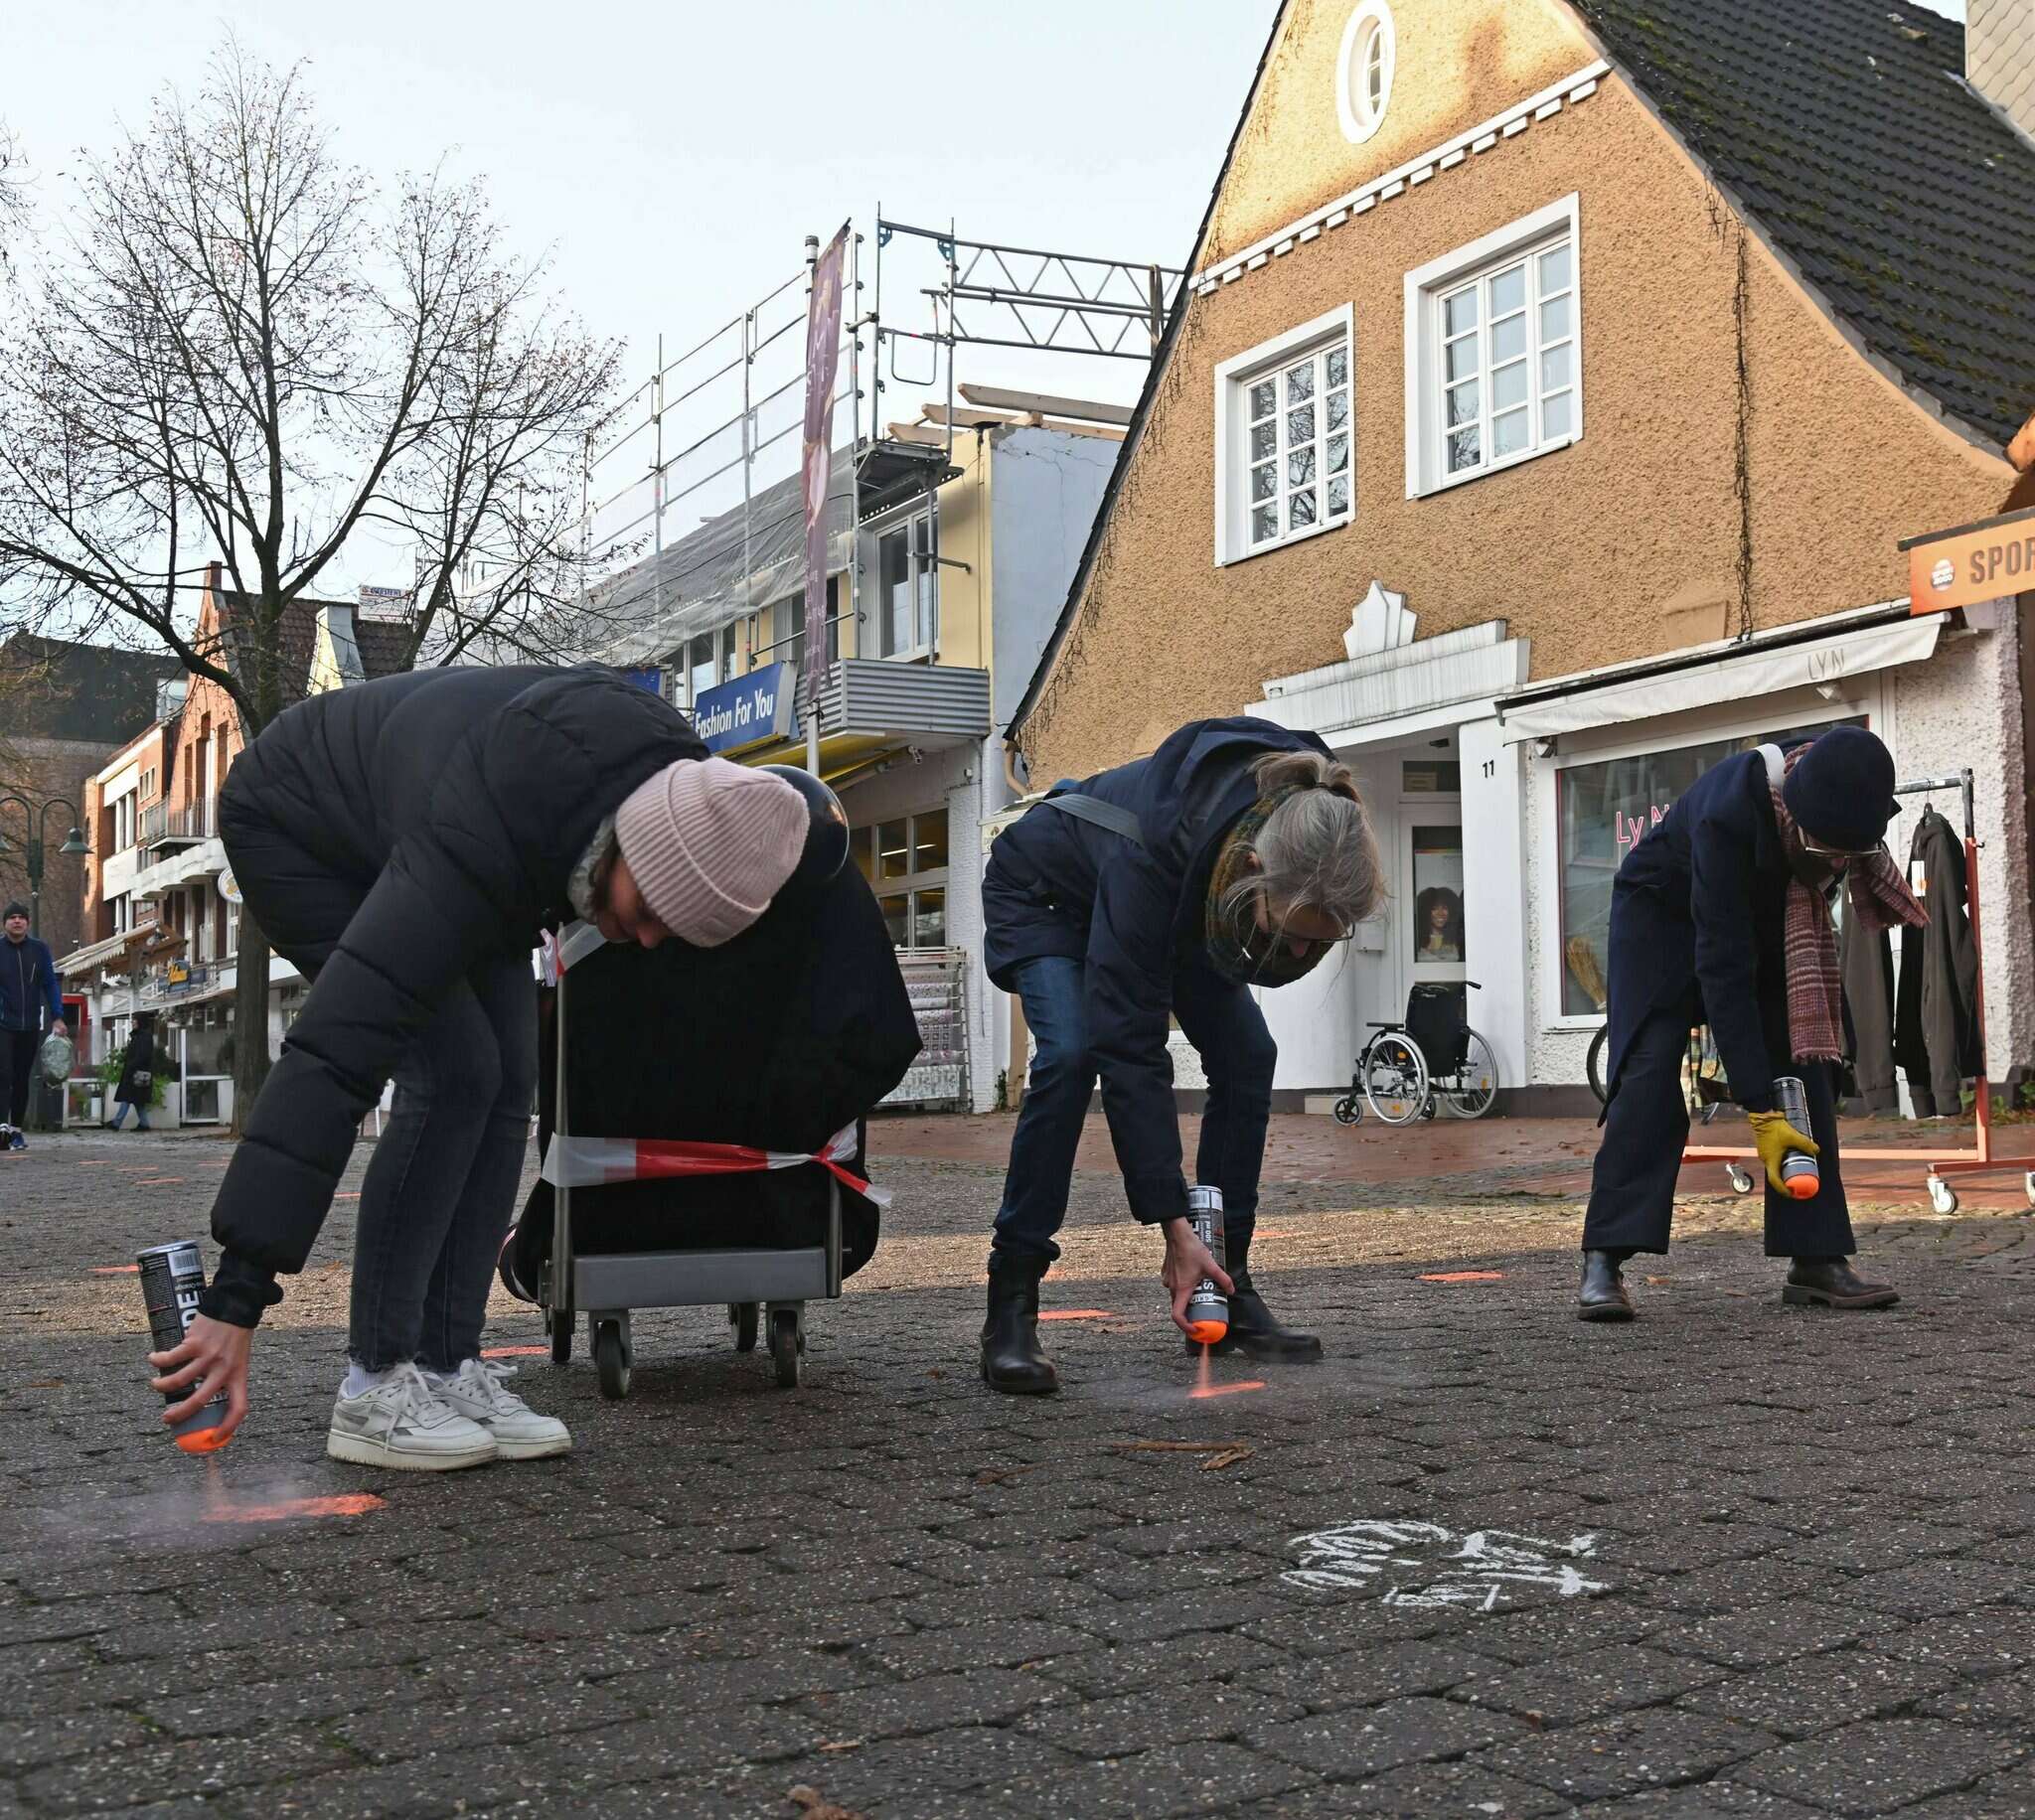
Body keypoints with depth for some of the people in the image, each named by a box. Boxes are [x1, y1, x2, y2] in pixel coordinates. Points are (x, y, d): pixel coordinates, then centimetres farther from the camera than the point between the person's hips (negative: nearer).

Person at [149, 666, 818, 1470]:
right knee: (456, 1075, -22)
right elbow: (331, 1056, -47)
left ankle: (447, 1368, -3)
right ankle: (375, 1387, -14)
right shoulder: (471, 859, -45)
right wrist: (236, 1296, -48)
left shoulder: (674, 769, -25)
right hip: (298, 828, -7)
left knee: (506, 1082, -7)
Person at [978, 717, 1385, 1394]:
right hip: (1046, 895, -5)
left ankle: (1228, 1287, 0)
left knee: (1246, 1054, -10)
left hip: (1180, 907, 6)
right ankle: (1011, 1306, -21)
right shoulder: (1156, 851, -46)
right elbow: (1131, 1048, -42)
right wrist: (1173, 1225, -42)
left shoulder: (1308, 818, -32)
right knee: (1072, 1054, -28)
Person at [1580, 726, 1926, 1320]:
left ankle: (1816, 1260, -6)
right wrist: (1760, 1112, -40)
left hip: (1768, 917, 6)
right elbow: (1723, 968, -40)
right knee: (1650, 1068, -20)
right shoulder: (1727, 815, -42)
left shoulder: (1841, 796, -26)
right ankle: (1603, 1263, -23)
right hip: (1664, 911, -5)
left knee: (1803, 1059, -8)